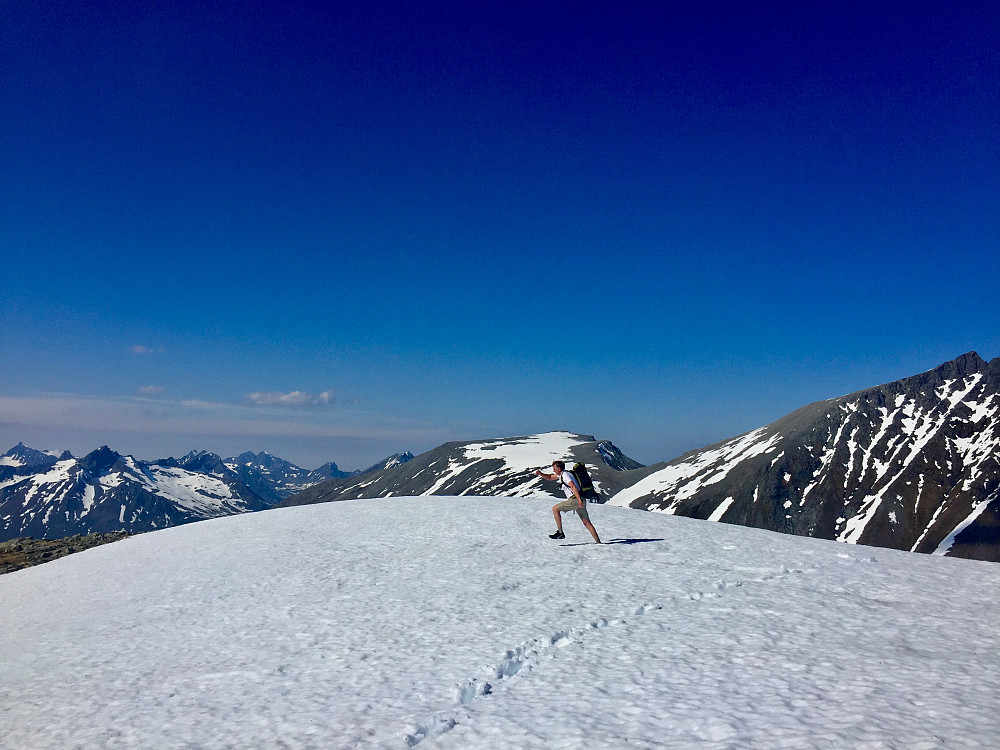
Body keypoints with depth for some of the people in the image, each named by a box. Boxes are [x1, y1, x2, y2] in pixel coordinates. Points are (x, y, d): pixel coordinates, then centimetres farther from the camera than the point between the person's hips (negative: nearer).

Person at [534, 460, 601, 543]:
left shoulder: (565, 474, -7)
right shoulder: (562, 474, 22)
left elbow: (573, 486, -21)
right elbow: (550, 477, 32)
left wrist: (579, 500, -30)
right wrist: (540, 473, 17)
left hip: (575, 499, -10)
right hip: (579, 500, 10)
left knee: (555, 508, -3)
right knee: (586, 523, 10)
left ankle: (560, 533, -4)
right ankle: (598, 542, 7)